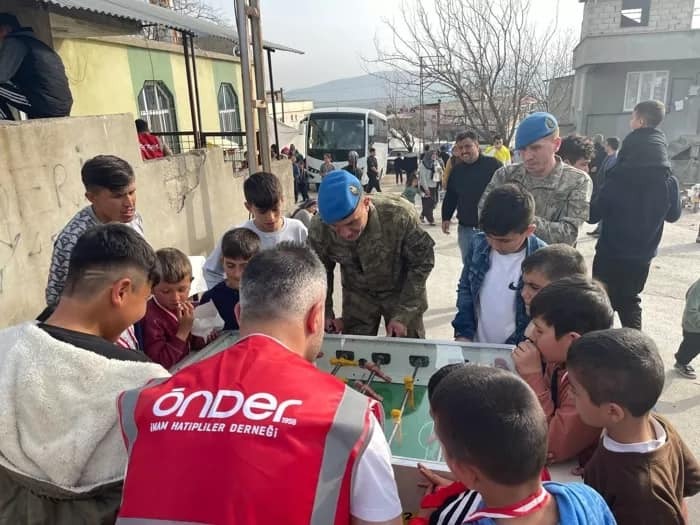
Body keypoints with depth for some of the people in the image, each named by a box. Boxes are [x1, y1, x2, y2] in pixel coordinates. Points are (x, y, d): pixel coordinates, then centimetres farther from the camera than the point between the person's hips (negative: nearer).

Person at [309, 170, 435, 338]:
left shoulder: (400, 215, -33)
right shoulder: (319, 229, -26)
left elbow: (423, 262, -18)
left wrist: (403, 315, -19)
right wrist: (326, 315, -6)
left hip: (401, 292, -1)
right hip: (357, 296, 1)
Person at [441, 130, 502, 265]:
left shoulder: (493, 164, -9)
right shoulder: (456, 170, 7)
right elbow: (450, 197, 15)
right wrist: (446, 218, 10)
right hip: (465, 228, 5)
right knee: (468, 265, 15)